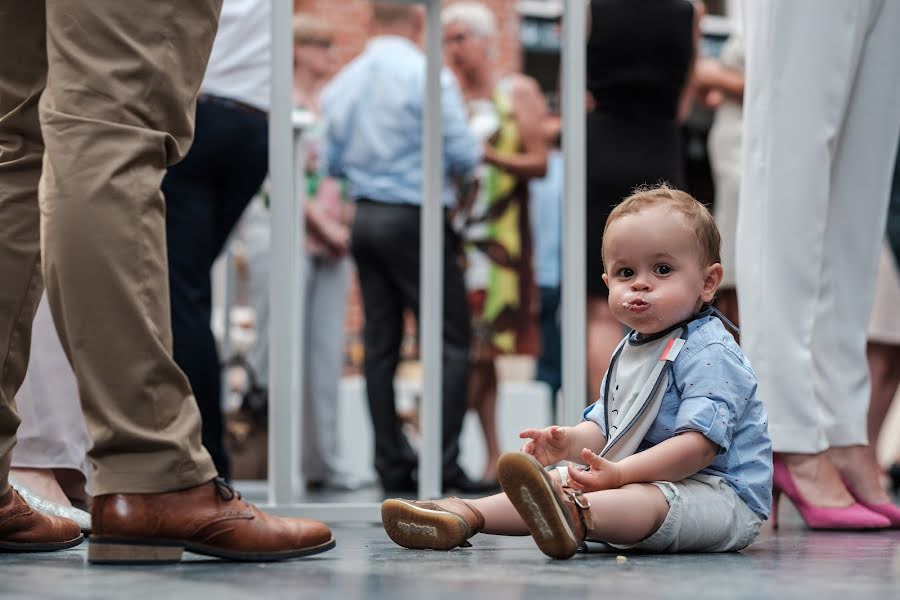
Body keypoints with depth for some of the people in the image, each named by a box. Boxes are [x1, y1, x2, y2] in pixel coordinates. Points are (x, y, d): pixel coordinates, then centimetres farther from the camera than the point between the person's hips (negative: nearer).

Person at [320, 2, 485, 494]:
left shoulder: (341, 84, 7)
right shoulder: (428, 76, -12)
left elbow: (331, 163, 12)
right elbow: (463, 157, -11)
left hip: (365, 217, 6)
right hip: (415, 218, -6)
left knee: (380, 345, 8)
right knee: (452, 342, -2)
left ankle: (392, 465, 9)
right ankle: (442, 465, -10)